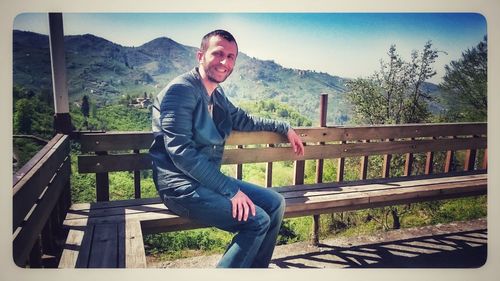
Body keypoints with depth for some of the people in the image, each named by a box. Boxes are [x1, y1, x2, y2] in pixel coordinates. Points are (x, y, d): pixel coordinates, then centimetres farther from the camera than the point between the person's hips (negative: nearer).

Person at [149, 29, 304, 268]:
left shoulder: (217, 95, 12)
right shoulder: (181, 89, -14)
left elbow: (243, 120, 30)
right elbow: (180, 151, -23)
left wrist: (284, 128, 26)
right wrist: (230, 190, -23)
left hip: (209, 180, 9)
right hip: (181, 186, -9)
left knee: (275, 203, 5)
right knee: (257, 221, -19)